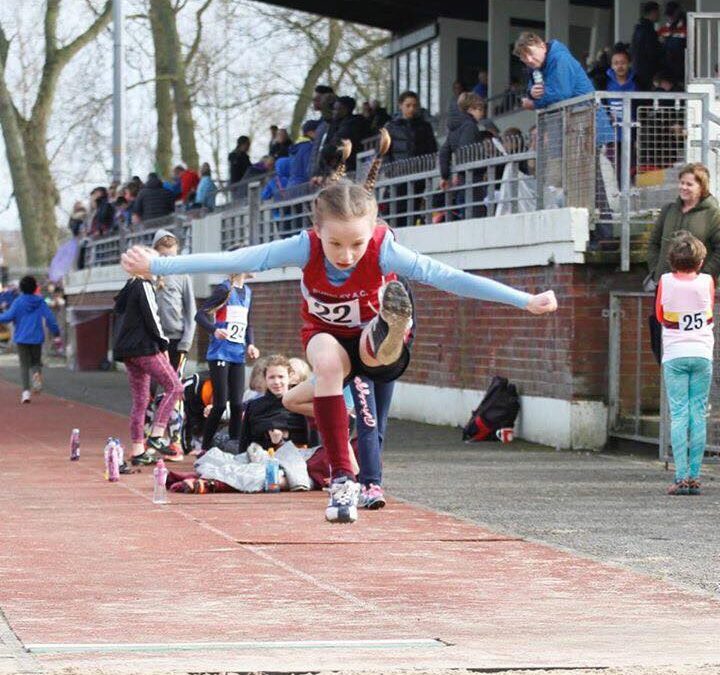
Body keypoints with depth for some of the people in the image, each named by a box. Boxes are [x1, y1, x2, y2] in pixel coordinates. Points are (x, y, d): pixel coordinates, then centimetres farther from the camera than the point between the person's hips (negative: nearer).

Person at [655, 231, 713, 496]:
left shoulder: (666, 281, -6)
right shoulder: (706, 282, -4)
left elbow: (660, 316, 7)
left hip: (674, 356, -1)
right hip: (702, 355, 1)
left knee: (678, 415, -2)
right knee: (699, 415, 5)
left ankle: (681, 476, -10)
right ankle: (694, 476, 3)